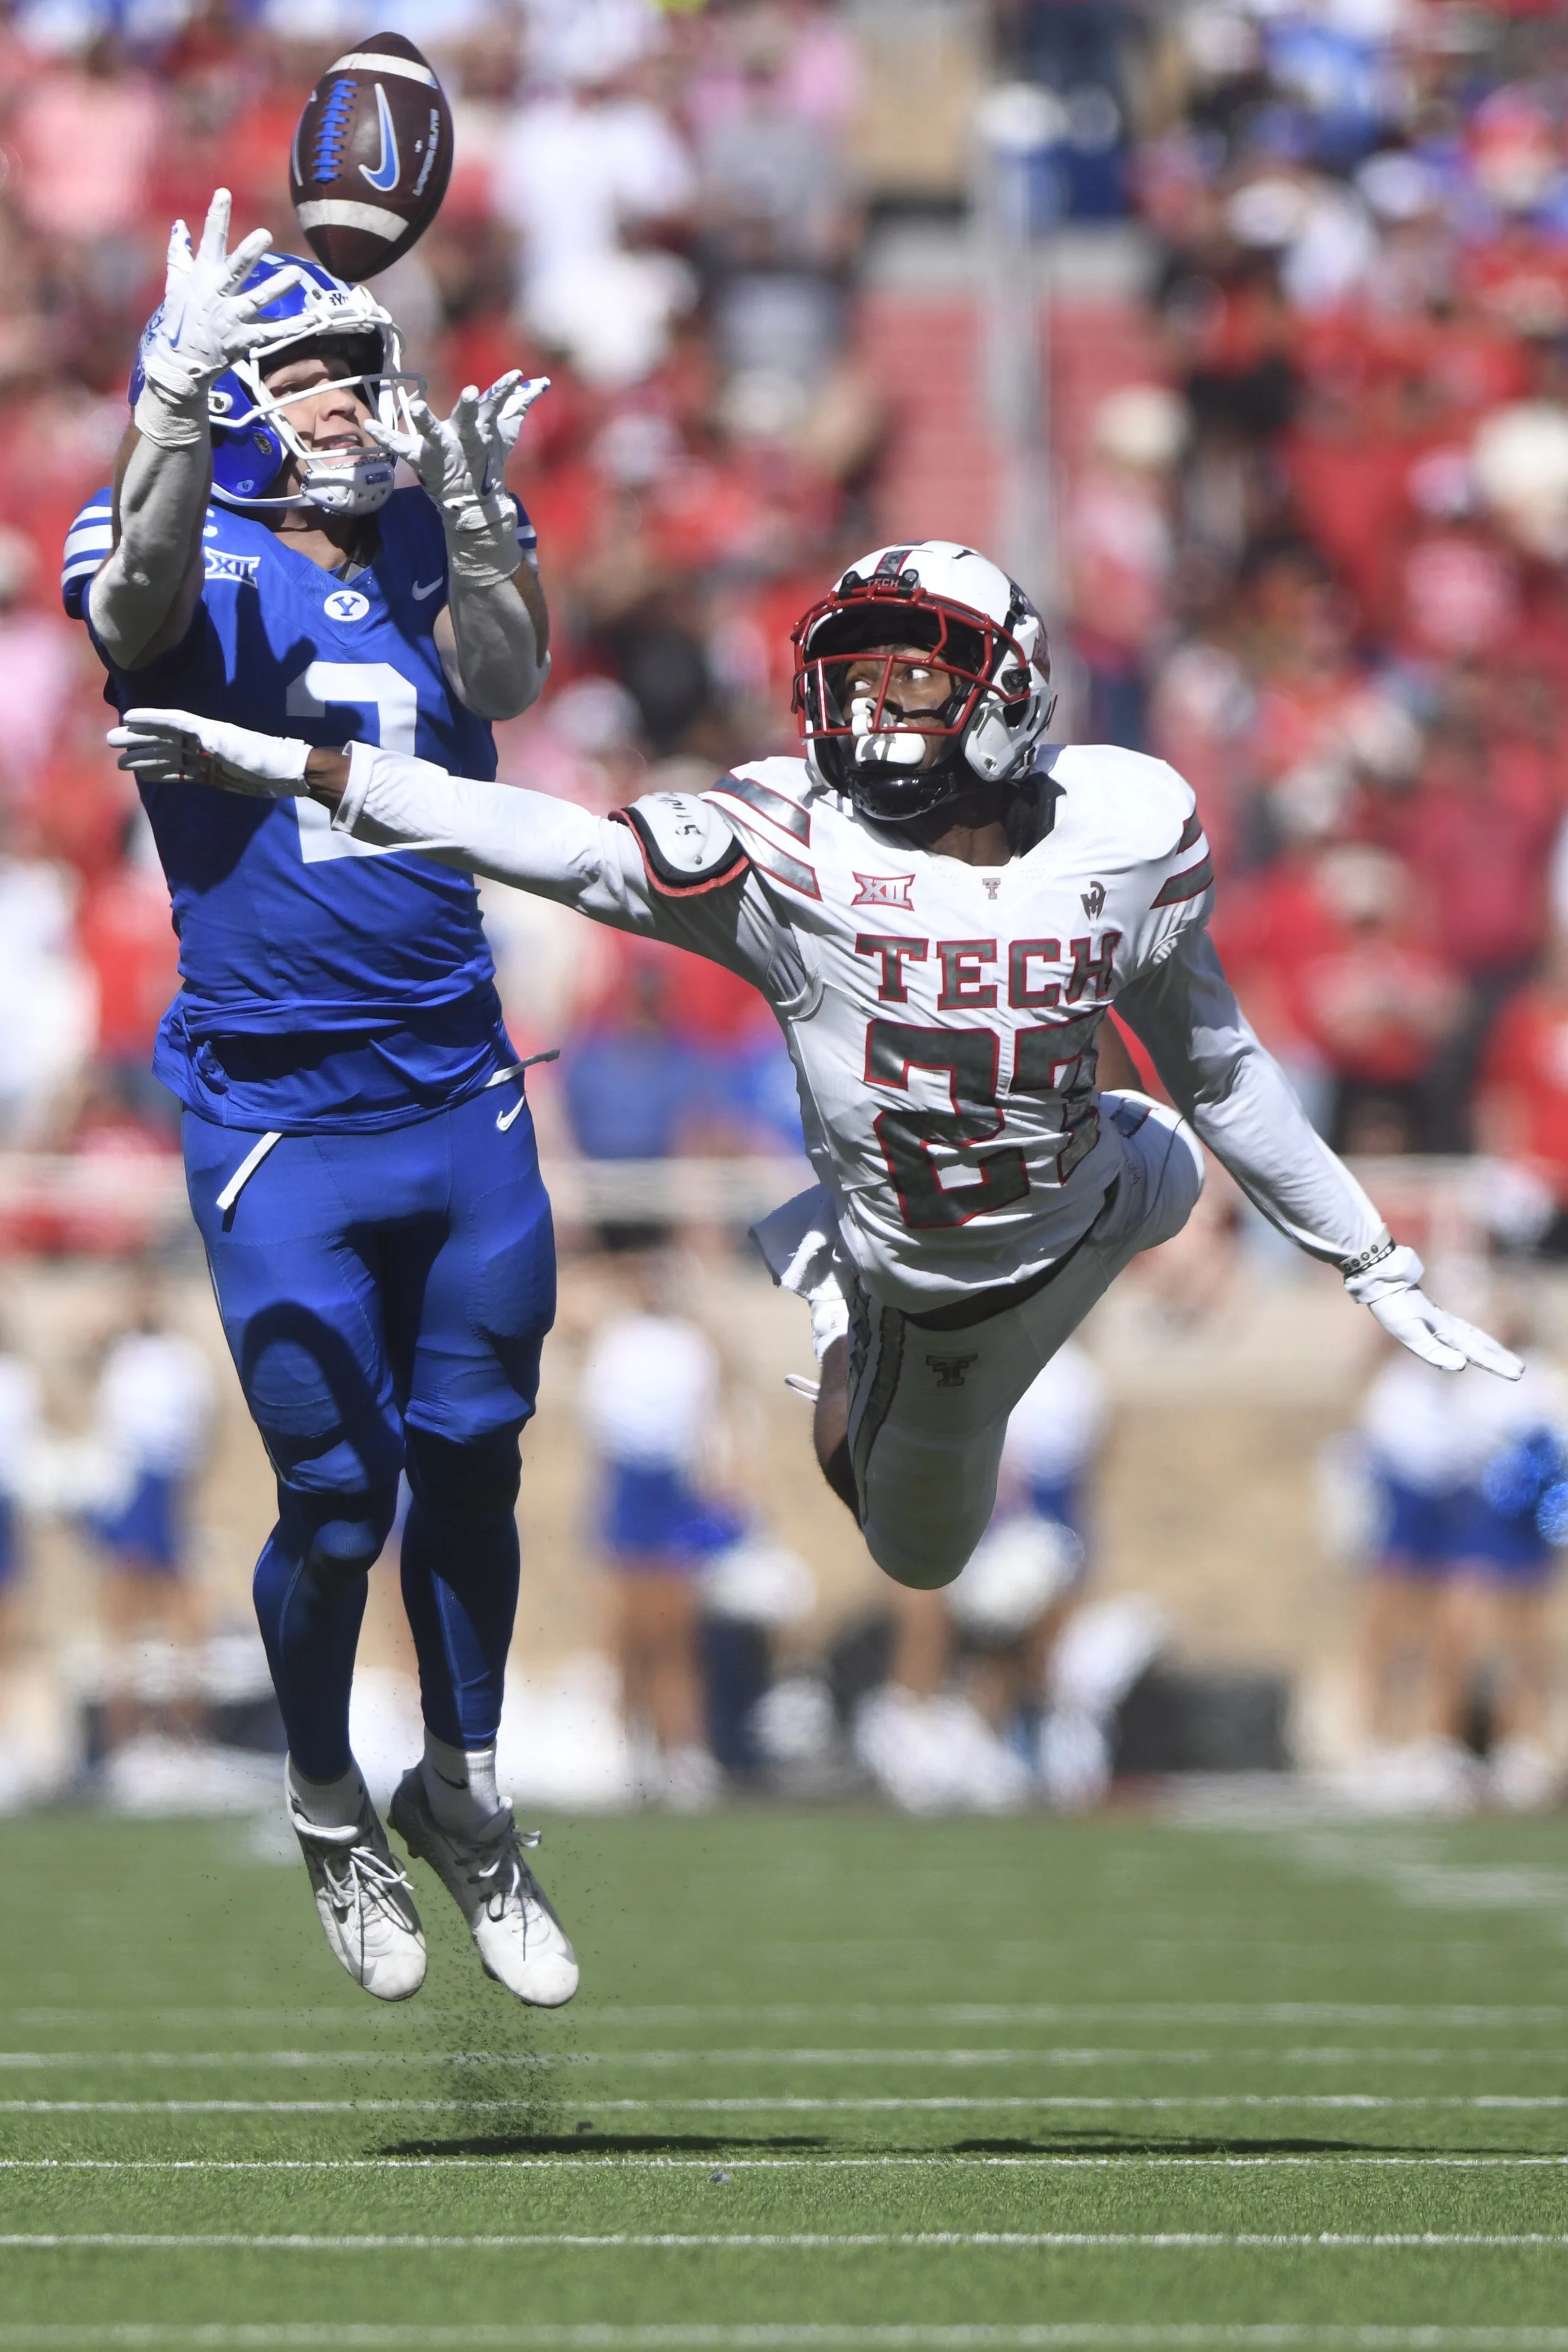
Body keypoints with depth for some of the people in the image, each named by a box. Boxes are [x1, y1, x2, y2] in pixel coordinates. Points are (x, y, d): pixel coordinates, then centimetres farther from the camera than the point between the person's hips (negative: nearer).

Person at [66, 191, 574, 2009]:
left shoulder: (426, 544, 7)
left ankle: (460, 1787, 28)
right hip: (278, 1122, -3)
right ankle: (328, 1811, 23)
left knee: (472, 1460, 7)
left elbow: (504, 678, -12)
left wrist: (469, 505, -29)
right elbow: (142, 597, -29)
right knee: (336, 1496, 0)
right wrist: (182, 390, -43)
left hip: (459, 1092, 4)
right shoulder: (189, 563, -4)